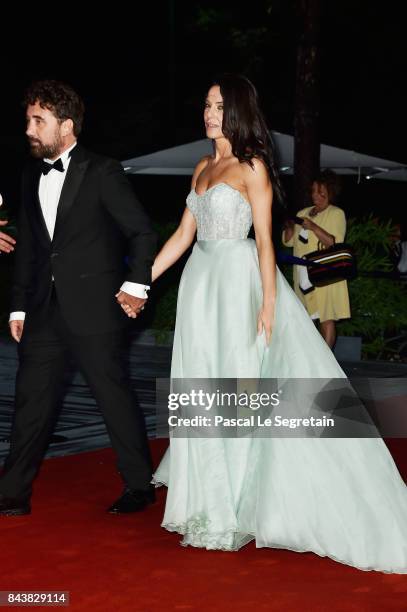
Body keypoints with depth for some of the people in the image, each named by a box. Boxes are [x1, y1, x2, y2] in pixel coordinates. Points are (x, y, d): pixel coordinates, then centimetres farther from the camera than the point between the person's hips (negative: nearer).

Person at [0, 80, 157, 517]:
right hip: (45, 312, 6)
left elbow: (142, 232, -2)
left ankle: (139, 486, 16)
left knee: (115, 397, 2)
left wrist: (136, 285, -8)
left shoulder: (102, 173, -5)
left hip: (94, 309, -5)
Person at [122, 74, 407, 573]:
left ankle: (234, 513, 5)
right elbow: (183, 235, 15)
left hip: (238, 283, -7)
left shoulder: (252, 167, -5)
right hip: (200, 283, 7)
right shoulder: (203, 167, 14)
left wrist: (269, 303, -17)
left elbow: (264, 240, -10)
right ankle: (210, 500, 20)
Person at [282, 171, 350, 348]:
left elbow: (335, 243, -12)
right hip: (304, 273, 6)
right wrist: (290, 227, -6)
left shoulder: (336, 214, 0)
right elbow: (288, 241, 15)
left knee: (326, 318, -8)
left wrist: (314, 227, -21)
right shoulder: (303, 213, 17)